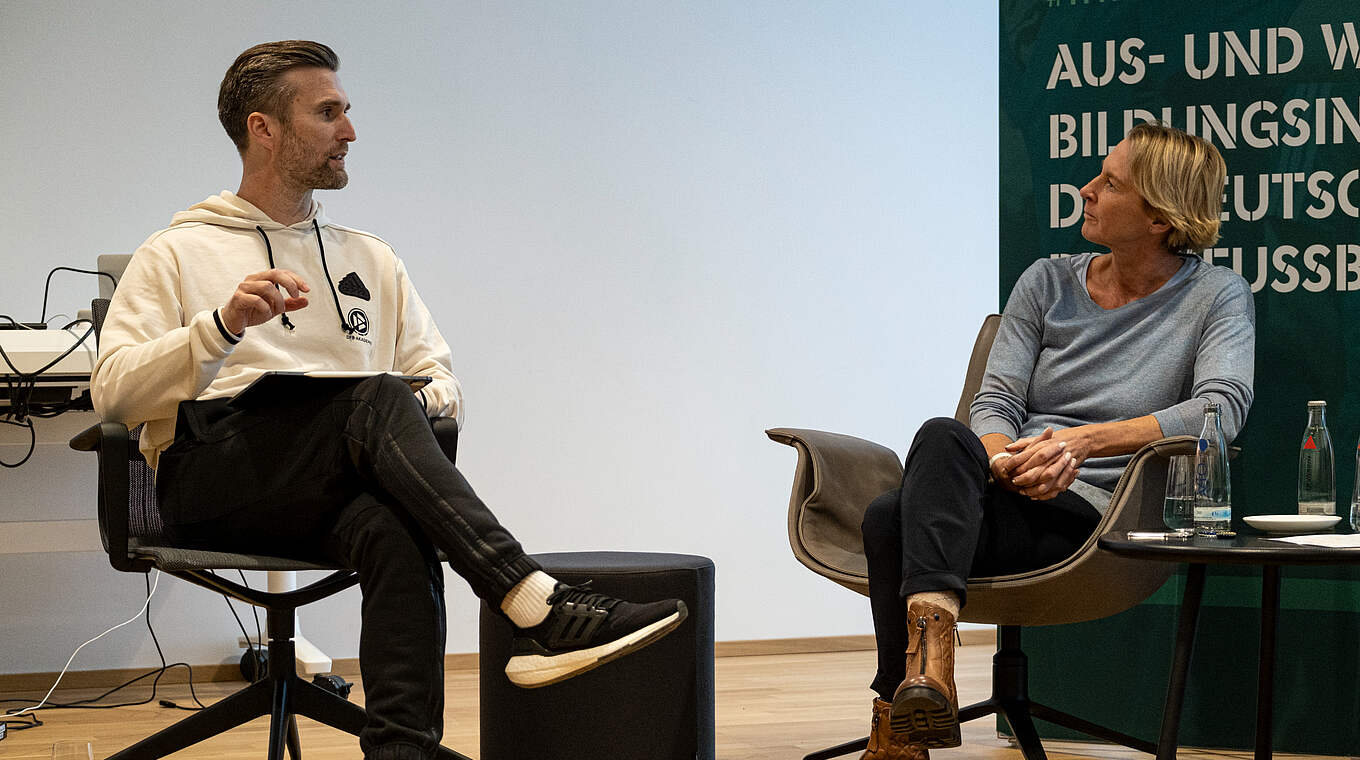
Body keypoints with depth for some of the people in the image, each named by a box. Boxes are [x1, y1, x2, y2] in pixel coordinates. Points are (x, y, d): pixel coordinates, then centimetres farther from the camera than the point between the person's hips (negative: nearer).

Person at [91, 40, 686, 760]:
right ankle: (539, 606, -45)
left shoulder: (370, 260, 29)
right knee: (379, 401, -33)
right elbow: (112, 390, 2)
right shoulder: (175, 254, 15)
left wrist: (433, 395, -1)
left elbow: (439, 376, 25)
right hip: (212, 475, -3)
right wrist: (224, 324, -13)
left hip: (332, 497, 3)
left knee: (393, 532, -36)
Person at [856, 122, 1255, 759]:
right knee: (890, 516, -33)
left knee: (943, 441, -35)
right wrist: (1004, 460, -14)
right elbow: (996, 401, 12)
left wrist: (1086, 442, -21)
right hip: (1008, 492, 5)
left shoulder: (1217, 295, 7)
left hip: (1092, 511, -4)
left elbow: (1223, 406, -11)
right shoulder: (1048, 283, 20)